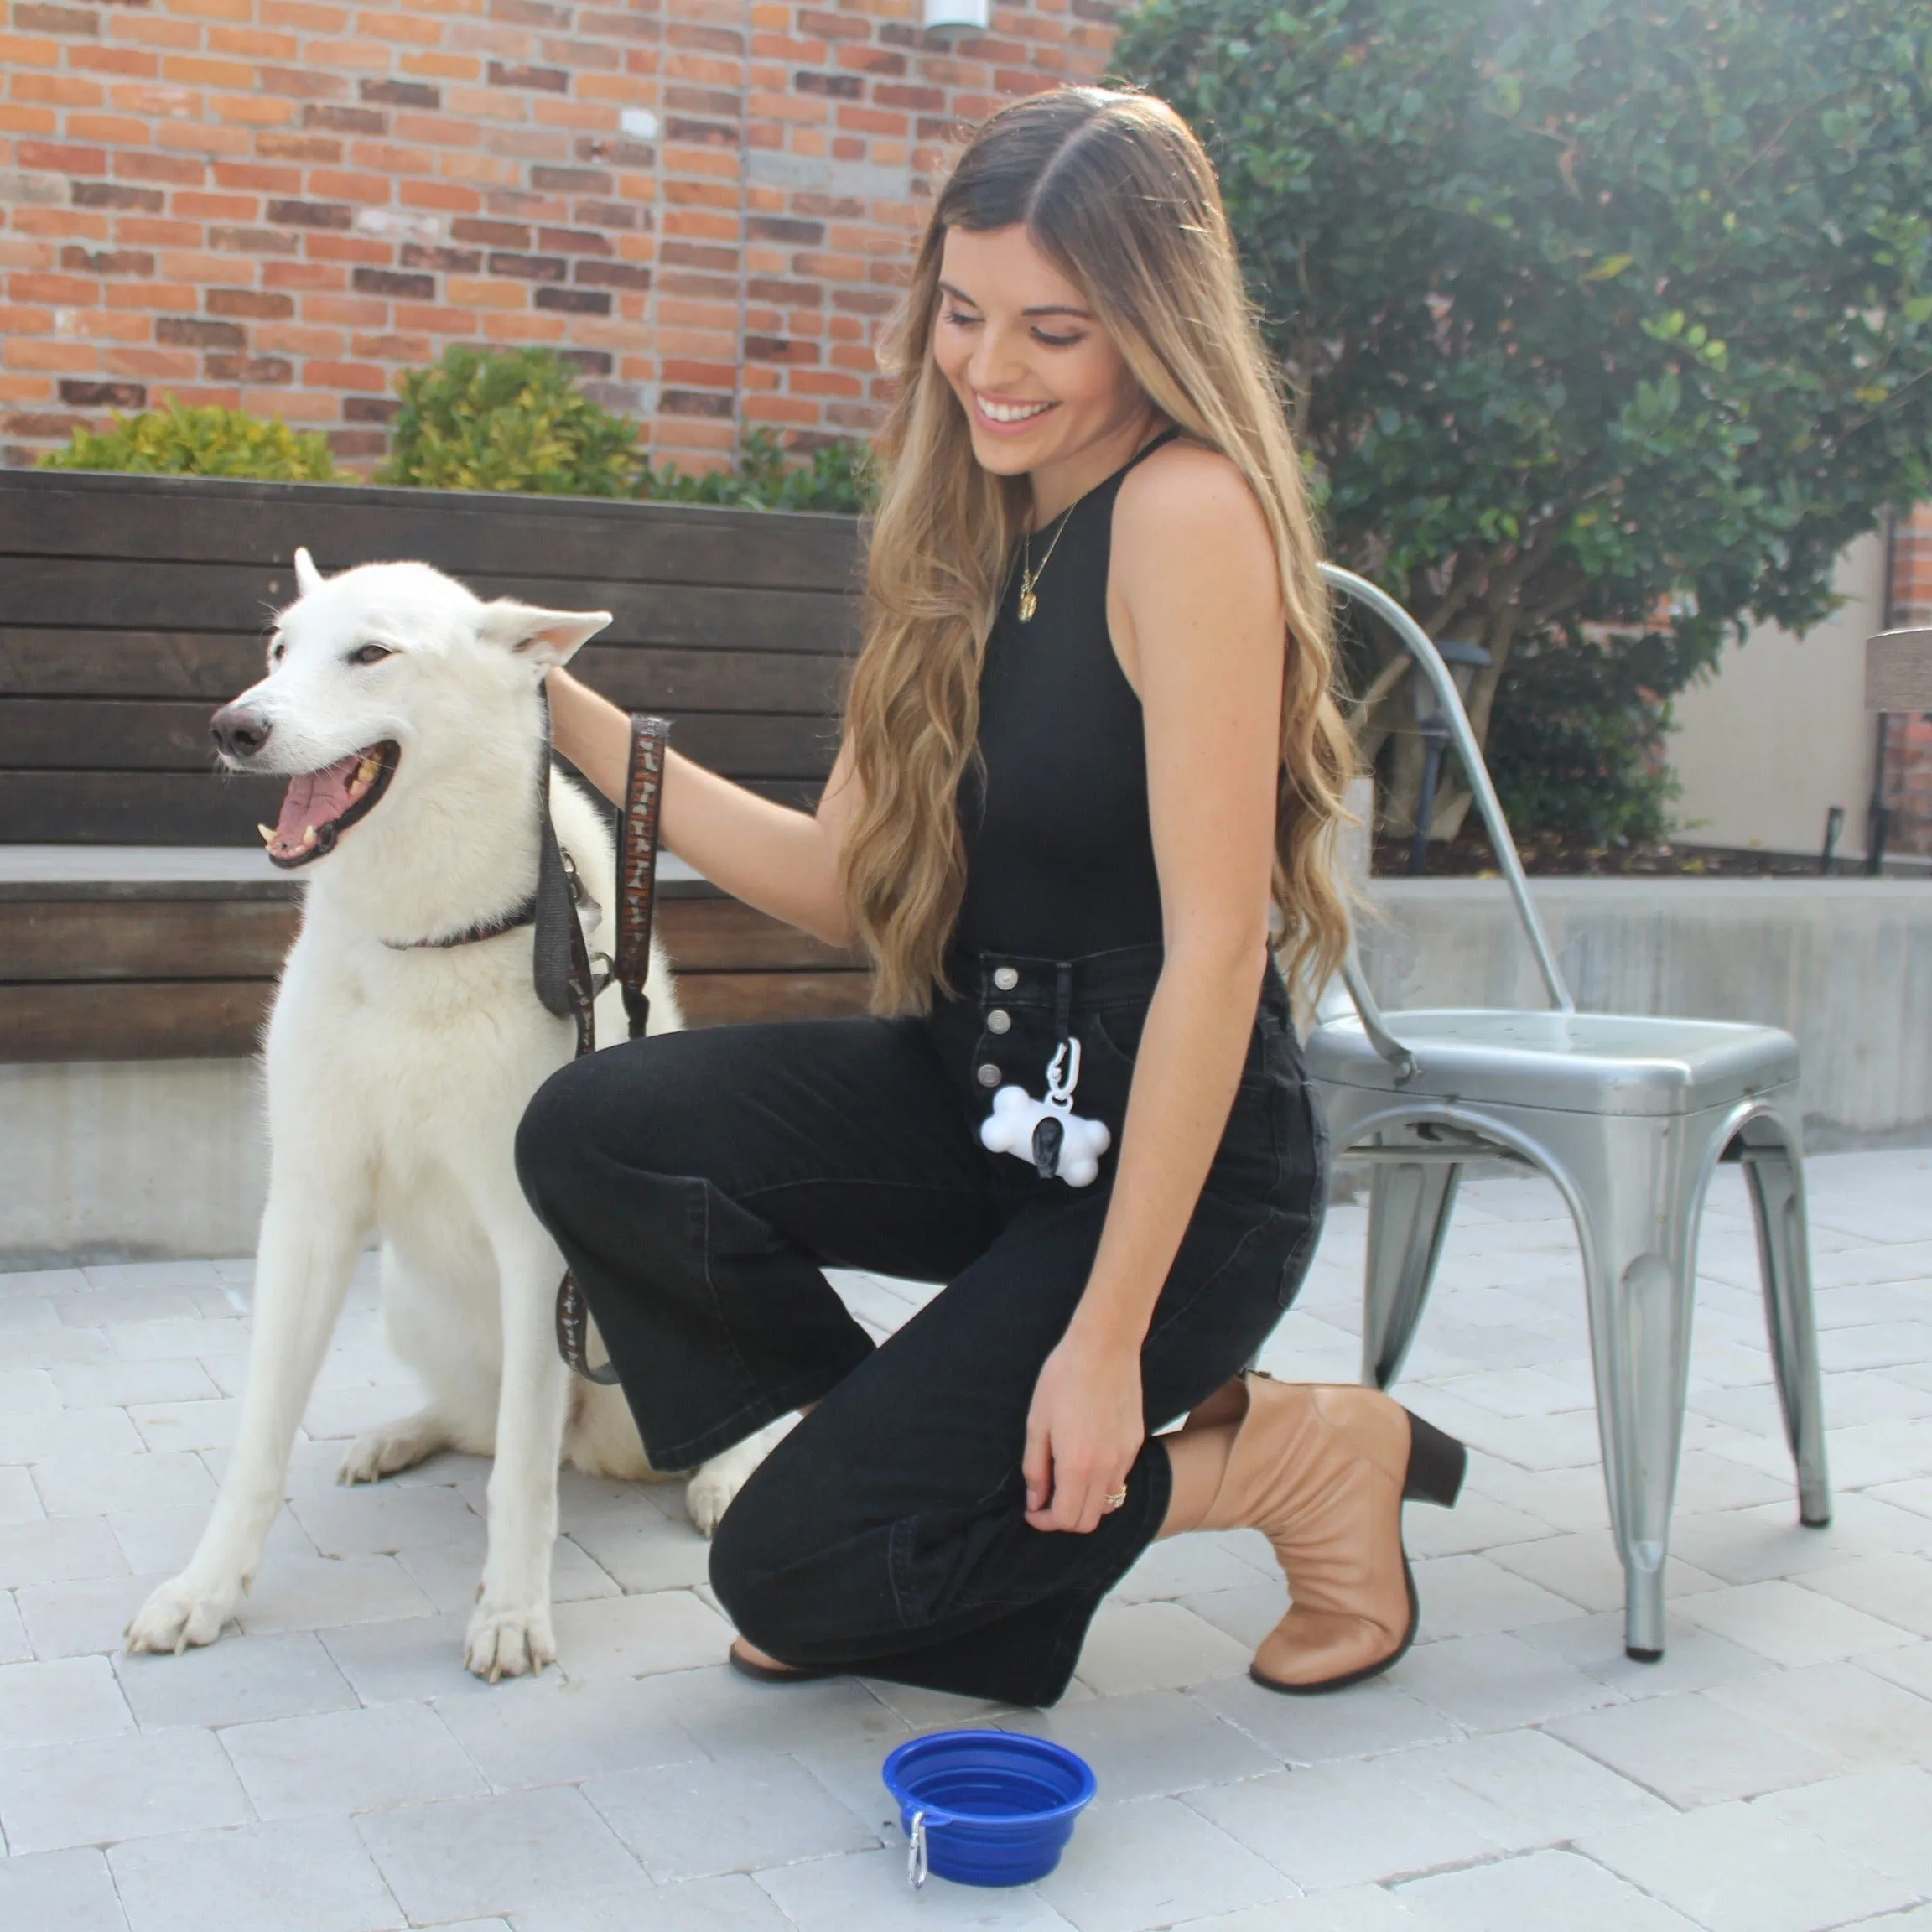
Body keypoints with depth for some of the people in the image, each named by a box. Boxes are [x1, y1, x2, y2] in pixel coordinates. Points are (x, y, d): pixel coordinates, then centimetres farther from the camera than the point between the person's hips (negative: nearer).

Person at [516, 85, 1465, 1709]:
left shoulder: (1189, 510, -18)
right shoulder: (973, 540, 7)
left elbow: (1215, 946, -23)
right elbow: (848, 879, 7)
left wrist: (1106, 1336, -23)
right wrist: (573, 719, 2)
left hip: (1176, 1156, -7)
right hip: (984, 1091, 7)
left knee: (796, 1571, -8)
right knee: (593, 1137, -12)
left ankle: (1299, 1461, 7)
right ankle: (934, 1456, 8)